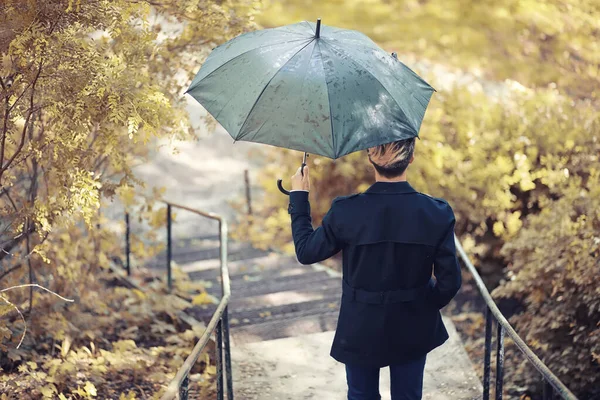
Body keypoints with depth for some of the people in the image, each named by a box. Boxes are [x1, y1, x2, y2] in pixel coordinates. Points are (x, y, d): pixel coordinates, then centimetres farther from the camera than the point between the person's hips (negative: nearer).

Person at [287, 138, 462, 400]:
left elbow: (306, 252, -5)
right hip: (412, 331, 1)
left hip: (361, 331, -1)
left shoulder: (346, 212, -21)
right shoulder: (437, 213, -18)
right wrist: (427, 305, 10)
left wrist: (299, 197, 6)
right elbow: (449, 281, -12)